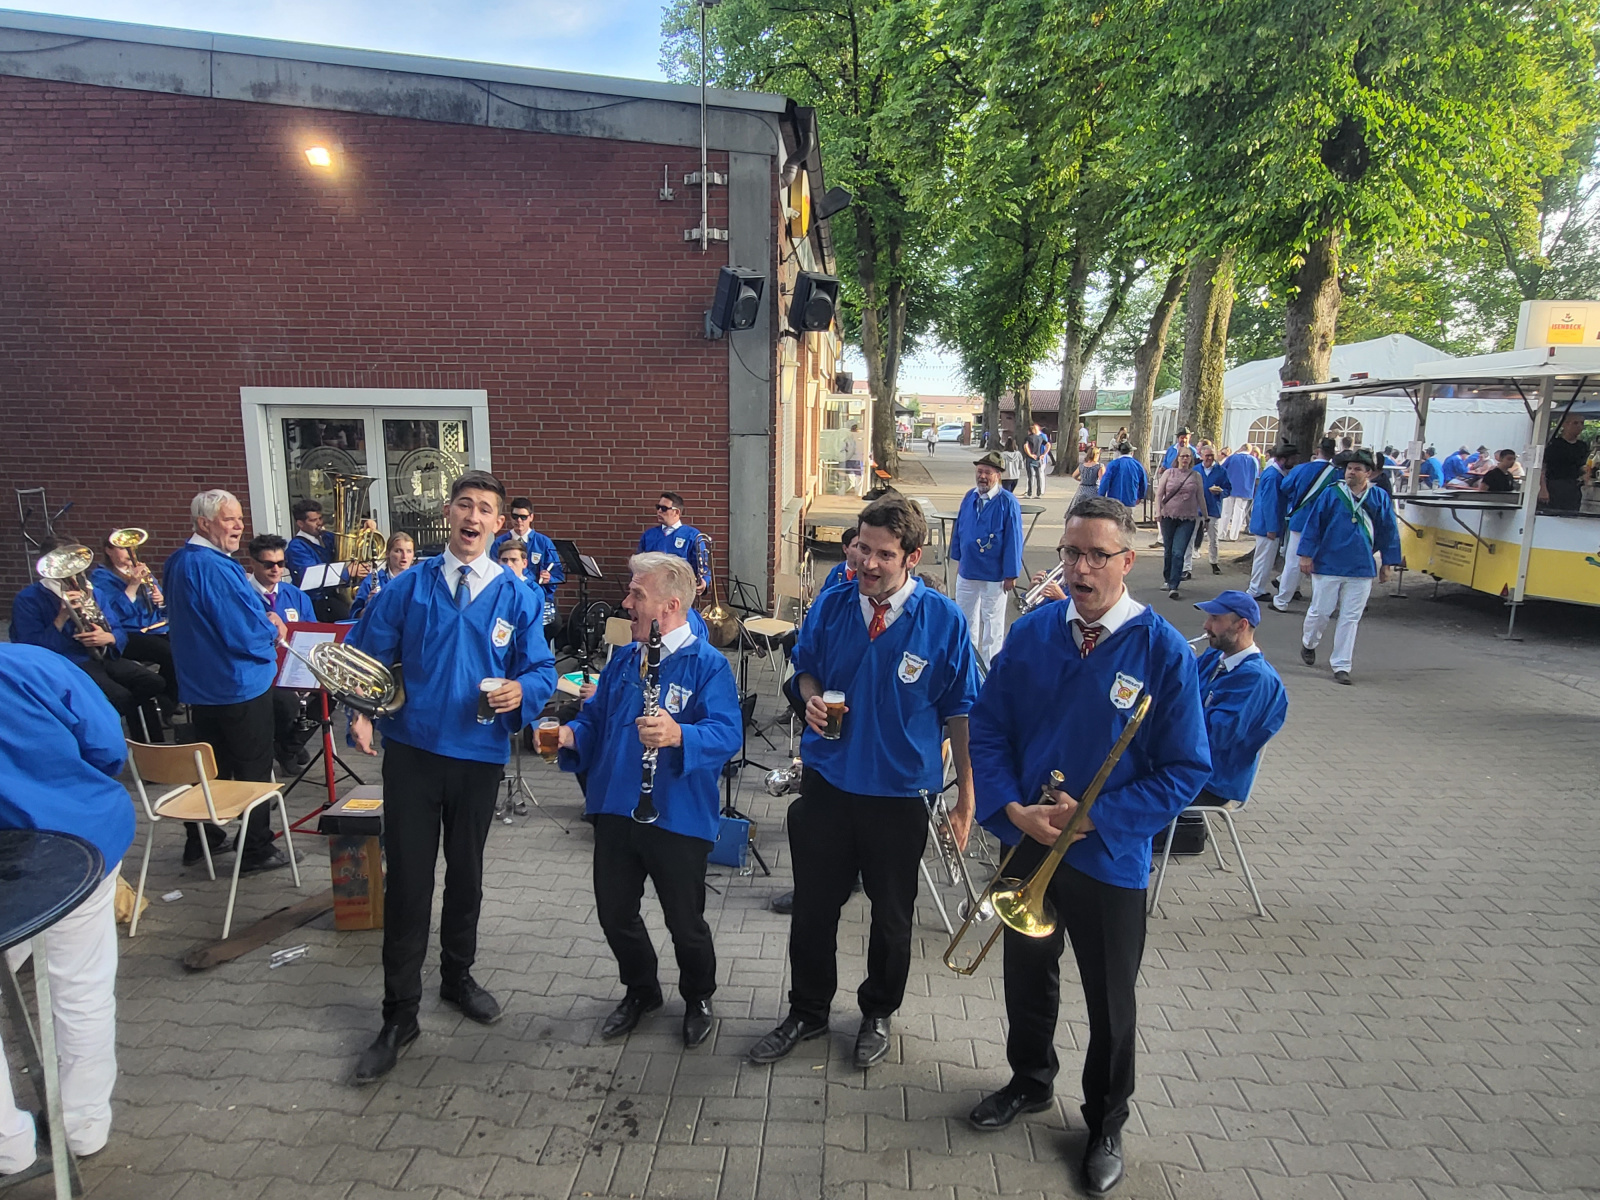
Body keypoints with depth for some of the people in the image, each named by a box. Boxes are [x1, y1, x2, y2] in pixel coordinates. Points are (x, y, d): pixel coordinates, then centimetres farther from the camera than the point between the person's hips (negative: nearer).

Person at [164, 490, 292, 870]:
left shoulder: (178, 563, 8)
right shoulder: (215, 568, -24)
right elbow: (246, 635, -26)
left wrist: (262, 618, 5)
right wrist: (273, 629, -6)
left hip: (200, 685, 9)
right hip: (239, 684, -9)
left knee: (211, 766, 20)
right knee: (254, 769, 2)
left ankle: (201, 839, 31)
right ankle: (255, 850, 10)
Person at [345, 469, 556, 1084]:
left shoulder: (516, 596, -2)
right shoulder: (408, 587, 0)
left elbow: (542, 671, -2)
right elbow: (364, 657, 4)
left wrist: (521, 692, -23)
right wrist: (361, 710, -12)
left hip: (480, 755, 1)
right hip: (411, 750, 0)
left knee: (465, 873, 17)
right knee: (407, 880, 2)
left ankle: (457, 975, 41)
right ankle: (400, 1015, 17)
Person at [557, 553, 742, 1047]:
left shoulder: (707, 664, -13)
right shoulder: (624, 660, 9)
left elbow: (727, 733, -24)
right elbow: (595, 719, 14)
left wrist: (679, 736, -41)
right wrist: (569, 735, -7)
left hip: (678, 817, -6)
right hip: (615, 811, 6)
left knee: (685, 922, 10)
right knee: (614, 913, 17)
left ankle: (698, 998, 39)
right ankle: (641, 991, 43)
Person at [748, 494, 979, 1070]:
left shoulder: (944, 621, -13)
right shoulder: (831, 605, -5)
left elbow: (960, 712, -7)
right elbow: (805, 667, 11)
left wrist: (966, 796, -5)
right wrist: (811, 697, -12)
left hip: (900, 792, -2)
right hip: (827, 783, 2)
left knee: (891, 916, 18)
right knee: (812, 909, 16)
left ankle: (878, 1013, 44)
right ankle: (807, 1012, 40)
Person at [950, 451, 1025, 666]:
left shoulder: (1008, 502, -14)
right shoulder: (969, 497, 2)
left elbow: (1013, 540, -14)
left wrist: (1011, 575, -13)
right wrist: (958, 558, 14)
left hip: (994, 575, -5)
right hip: (967, 570, 6)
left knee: (992, 621, 8)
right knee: (965, 616, 18)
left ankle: (989, 668, 21)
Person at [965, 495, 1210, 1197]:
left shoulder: (1163, 652, -15)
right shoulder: (1032, 633, -6)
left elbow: (1185, 770, -13)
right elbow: (988, 726, -1)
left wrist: (1095, 817, -19)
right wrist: (1013, 809, -14)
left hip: (1110, 858, -3)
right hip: (1026, 843, 3)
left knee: (1111, 1003, 16)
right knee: (1027, 976, 22)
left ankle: (1106, 1124, 42)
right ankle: (1029, 1082, 49)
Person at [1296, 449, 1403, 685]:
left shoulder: (1380, 498, 2)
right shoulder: (1331, 494, -2)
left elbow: (1388, 531, 8)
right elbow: (1314, 524, -1)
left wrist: (1387, 563, 8)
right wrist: (1306, 555, -4)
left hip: (1361, 570, 1)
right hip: (1327, 565, -1)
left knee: (1351, 619, 4)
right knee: (1320, 611, 7)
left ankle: (1341, 665, 12)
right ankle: (1308, 643, 37)